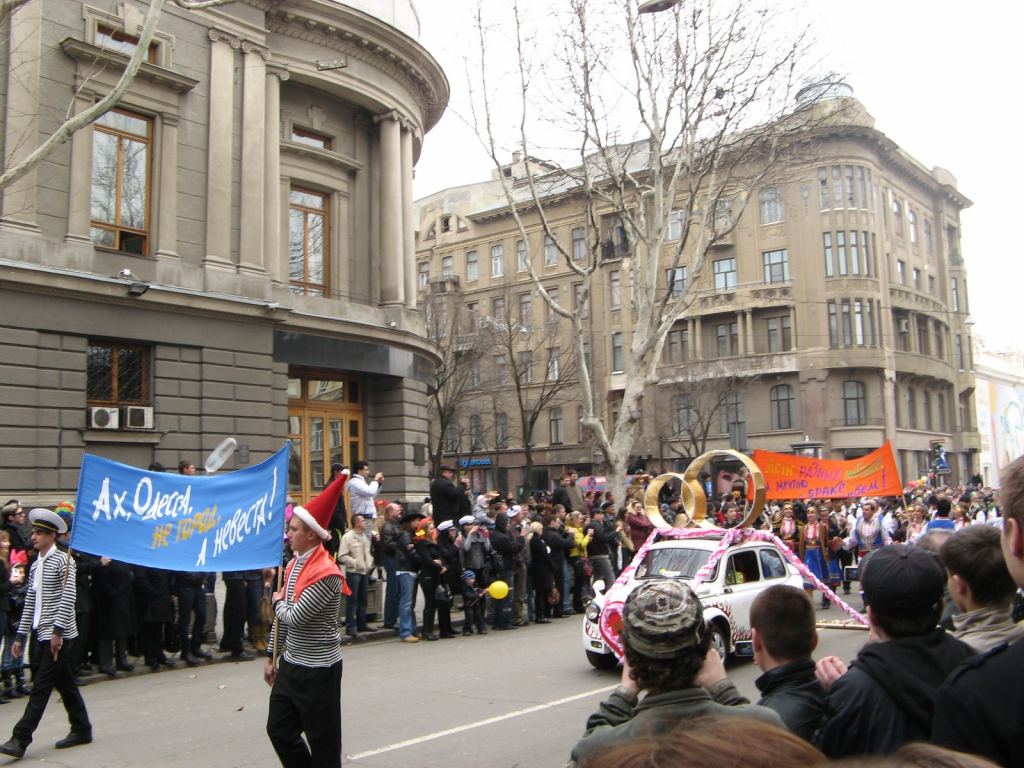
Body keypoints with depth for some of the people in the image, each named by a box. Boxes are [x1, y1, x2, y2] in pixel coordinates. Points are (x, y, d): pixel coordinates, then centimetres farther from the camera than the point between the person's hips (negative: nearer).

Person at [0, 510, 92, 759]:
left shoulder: (63, 560, -8)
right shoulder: (36, 565, 15)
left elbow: (68, 596, -16)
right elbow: (30, 603, 17)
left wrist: (57, 630, -21)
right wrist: (21, 636, 14)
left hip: (58, 635, -8)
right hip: (40, 634, 8)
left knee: (41, 686, -6)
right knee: (65, 683, 12)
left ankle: (20, 739, -5)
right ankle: (81, 730, 20)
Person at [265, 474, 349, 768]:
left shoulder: (325, 574, -21)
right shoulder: (294, 564, 7)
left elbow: (294, 617, -24)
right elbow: (281, 618, 14)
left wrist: (278, 601, -3)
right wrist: (271, 656, 16)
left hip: (318, 669, -9)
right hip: (290, 663, 9)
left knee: (323, 741, 4)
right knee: (278, 729, 16)